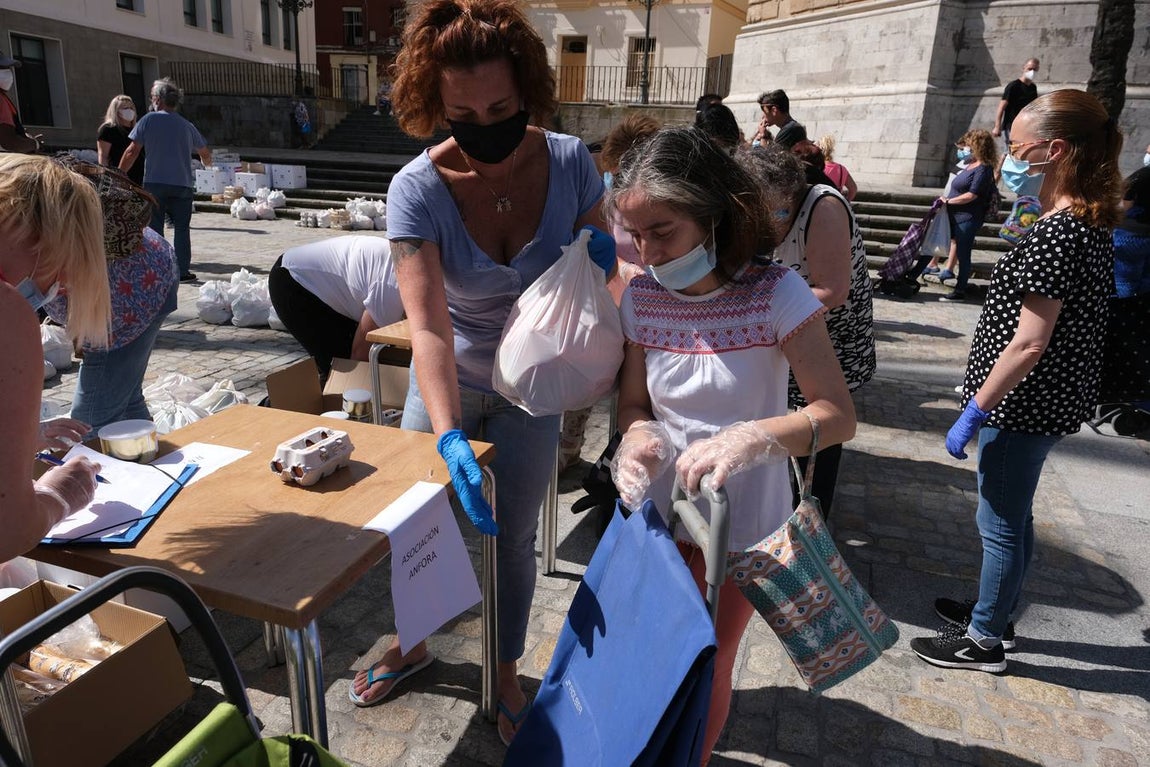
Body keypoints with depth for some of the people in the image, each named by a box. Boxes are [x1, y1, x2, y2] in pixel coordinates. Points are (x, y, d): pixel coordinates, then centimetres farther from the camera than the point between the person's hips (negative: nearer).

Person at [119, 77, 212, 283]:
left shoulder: (149, 120, -1)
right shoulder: (187, 125, 8)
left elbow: (132, 152, -4)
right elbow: (205, 153, 22)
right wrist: (207, 163, 45)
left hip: (154, 183, -2)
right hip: (182, 184, 2)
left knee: (154, 228, 5)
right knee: (182, 229, 9)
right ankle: (182, 271, 6)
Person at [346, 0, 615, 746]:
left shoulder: (570, 163, -18)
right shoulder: (418, 189, -24)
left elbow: (600, 260, -2)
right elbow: (428, 327, -32)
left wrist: (601, 259, -27)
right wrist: (451, 439, -44)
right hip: (448, 382, 0)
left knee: (514, 537, 11)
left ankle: (505, 675, 37)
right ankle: (413, 642, 46)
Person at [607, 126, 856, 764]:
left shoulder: (776, 294, -19)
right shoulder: (641, 297, -8)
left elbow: (838, 415, -20)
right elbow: (634, 403, 2)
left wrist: (748, 437, -37)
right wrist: (638, 435, -22)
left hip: (740, 521, -3)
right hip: (658, 509, 3)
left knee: (708, 663, 16)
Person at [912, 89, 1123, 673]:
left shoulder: (1056, 233, -22)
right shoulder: (1090, 222, 8)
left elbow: (1029, 343, -24)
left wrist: (975, 411, -20)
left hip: (1023, 404, -10)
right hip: (1048, 400, 10)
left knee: (1002, 523, 5)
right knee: (1008, 515, 22)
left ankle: (985, 640, 22)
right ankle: (996, 611, 40)